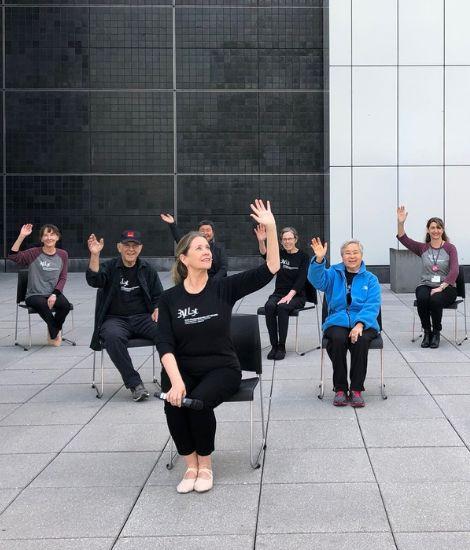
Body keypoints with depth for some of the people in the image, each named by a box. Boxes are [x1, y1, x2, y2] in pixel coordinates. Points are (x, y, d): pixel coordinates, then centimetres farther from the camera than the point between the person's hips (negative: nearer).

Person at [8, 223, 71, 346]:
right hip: (34, 295, -2)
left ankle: (53, 331, 2)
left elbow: (63, 278, 4)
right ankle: (55, 333, -8)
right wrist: (22, 236, -24)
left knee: (65, 305, -29)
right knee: (43, 305, -36)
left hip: (54, 294, 3)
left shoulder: (62, 255, 6)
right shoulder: (34, 253, -3)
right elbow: (13, 256, -17)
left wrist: (54, 294, -12)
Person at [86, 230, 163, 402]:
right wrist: (94, 255, -27)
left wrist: (157, 310, -2)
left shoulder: (147, 270, 15)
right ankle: (135, 383, -30)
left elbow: (158, 296, 20)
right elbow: (94, 280, -12)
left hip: (143, 317, 2)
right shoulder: (110, 267, 8)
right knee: (113, 336, -37)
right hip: (115, 319, -2)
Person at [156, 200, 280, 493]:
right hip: (183, 369, 1)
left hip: (222, 368, -1)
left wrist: (271, 229, -20)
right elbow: (165, 344, -9)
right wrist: (176, 381, -25)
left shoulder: (224, 288, -2)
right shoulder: (170, 298, 0)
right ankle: (191, 464, -8)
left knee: (199, 401, -31)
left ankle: (205, 462, -5)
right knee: (174, 403, -30)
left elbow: (269, 269, -10)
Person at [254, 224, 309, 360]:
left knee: (282, 307, -33)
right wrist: (261, 241, -37)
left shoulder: (303, 257, 0)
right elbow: (265, 253, -15)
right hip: (279, 293, 3)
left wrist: (289, 295, -24)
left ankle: (281, 347, -24)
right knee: (269, 306, -29)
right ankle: (274, 345, -22)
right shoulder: (279, 253, 8)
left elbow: (301, 279, -10)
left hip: (296, 296, -3)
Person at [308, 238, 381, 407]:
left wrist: (360, 324, -20)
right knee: (338, 339, -32)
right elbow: (317, 280, -8)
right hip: (337, 322, 0)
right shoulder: (334, 274, 14)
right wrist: (319, 259, -27)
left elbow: (372, 306, -2)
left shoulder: (370, 279, 12)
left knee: (361, 340, -33)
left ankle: (356, 390, -21)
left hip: (364, 323, 0)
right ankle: (340, 389, -20)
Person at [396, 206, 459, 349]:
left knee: (435, 300, -35)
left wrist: (441, 287, -22)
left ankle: (436, 333, -9)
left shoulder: (450, 248, 3)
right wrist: (401, 223, -19)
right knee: (422, 299, -33)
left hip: (446, 287, -2)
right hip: (425, 285, 2)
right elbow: (403, 238, -1)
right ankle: (427, 332, -11)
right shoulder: (422, 248, 11)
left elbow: (454, 271, -9)